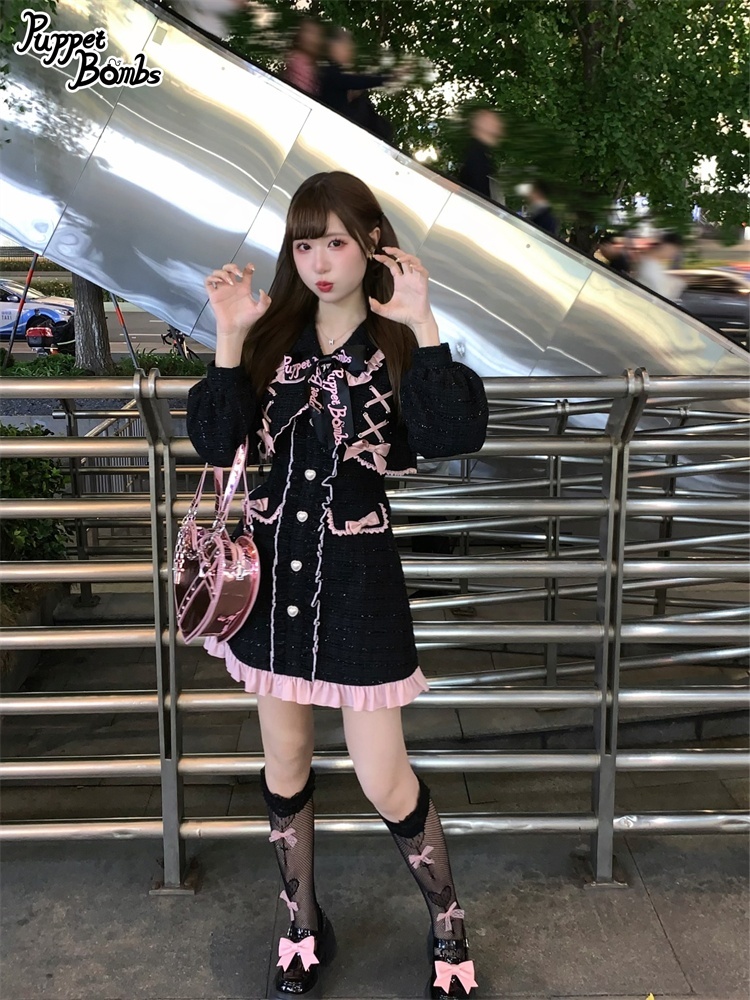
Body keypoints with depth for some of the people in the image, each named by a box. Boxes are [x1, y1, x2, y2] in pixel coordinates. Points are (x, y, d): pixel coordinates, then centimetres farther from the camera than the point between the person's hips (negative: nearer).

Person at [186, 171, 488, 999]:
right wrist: (229, 338, -15)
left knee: (384, 780, 3)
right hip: (270, 571, 4)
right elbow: (214, 444, -7)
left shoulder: (397, 343, -5)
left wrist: (423, 325, -26)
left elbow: (458, 435, -22)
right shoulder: (272, 338, 3)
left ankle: (448, 926, 30)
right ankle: (303, 927, 38)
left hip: (357, 580, -3)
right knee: (284, 764, 16)